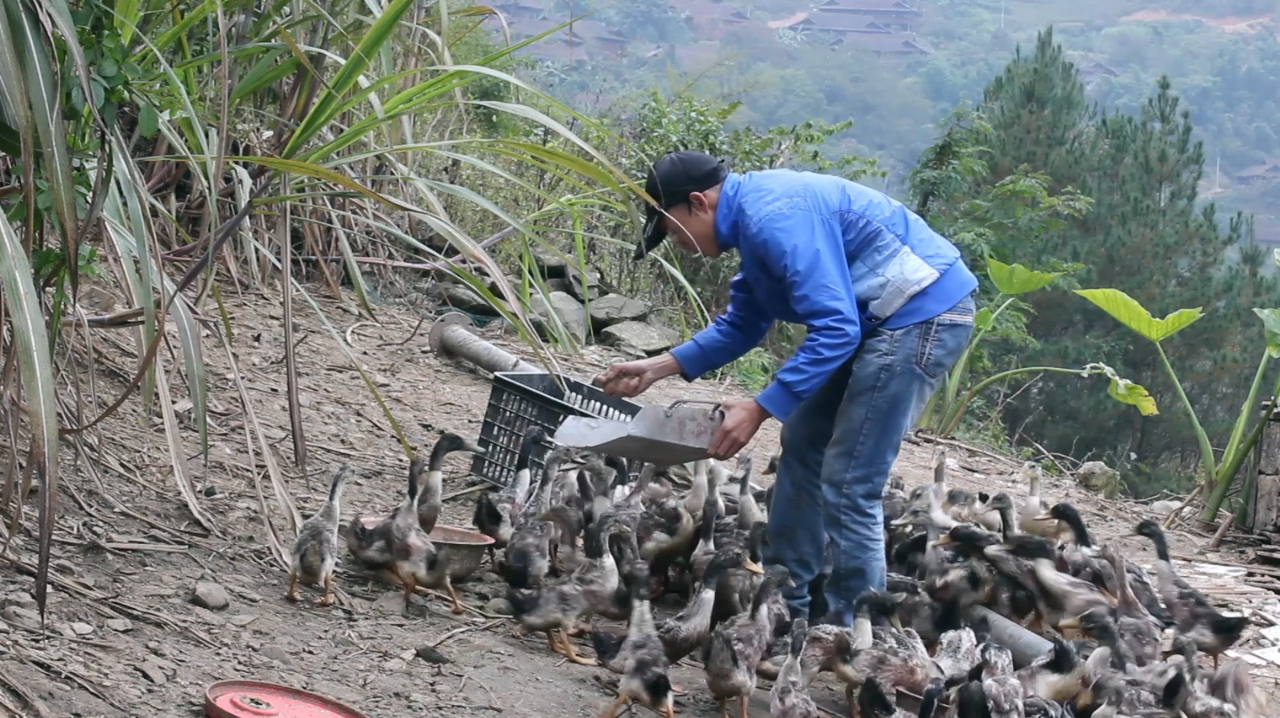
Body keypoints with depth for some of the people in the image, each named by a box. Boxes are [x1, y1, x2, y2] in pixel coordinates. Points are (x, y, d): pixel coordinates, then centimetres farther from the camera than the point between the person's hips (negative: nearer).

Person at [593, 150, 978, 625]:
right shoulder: (753, 214, 11)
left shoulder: (774, 218, -22)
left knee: (848, 486, -9)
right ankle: (783, 602, 25)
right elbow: (742, 325, 21)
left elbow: (835, 329, -26)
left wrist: (759, 409, -23)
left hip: (924, 314, -11)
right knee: (804, 445, 16)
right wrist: (658, 368, 15)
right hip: (885, 318, 11)